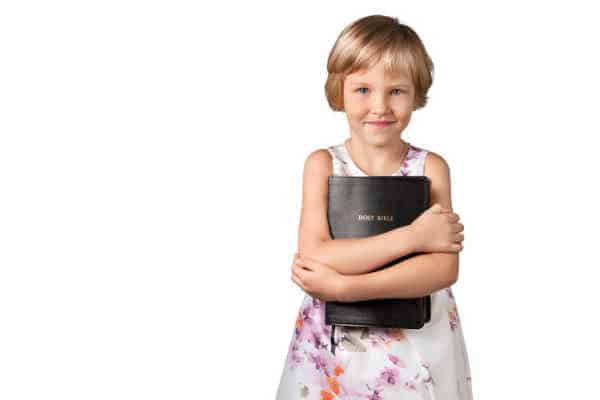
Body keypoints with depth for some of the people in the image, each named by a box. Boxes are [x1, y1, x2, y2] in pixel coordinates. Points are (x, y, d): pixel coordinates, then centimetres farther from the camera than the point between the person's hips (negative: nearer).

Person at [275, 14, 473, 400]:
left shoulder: (431, 167, -8)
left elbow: (445, 268, -17)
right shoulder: (322, 164, -7)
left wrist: (344, 286, -25)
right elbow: (314, 258, -19)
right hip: (333, 344, 0)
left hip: (417, 347, 0)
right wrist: (412, 237, -24)